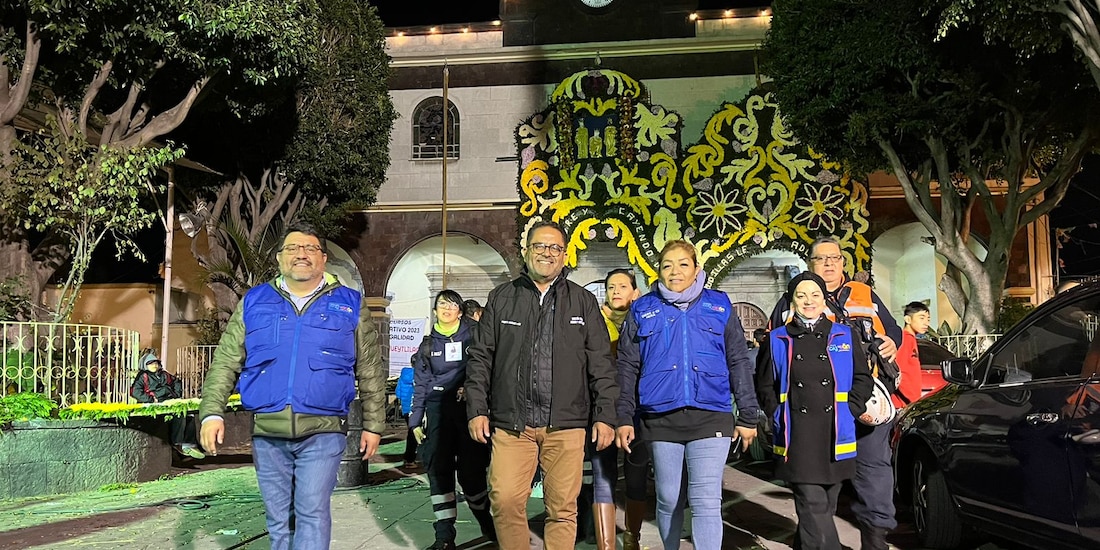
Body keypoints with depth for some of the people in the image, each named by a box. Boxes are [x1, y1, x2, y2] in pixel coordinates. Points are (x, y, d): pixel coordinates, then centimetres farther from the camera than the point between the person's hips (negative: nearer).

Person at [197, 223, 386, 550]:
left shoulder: (350, 305, 6)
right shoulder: (254, 302, 9)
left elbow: (371, 372, 8)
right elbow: (225, 363, 8)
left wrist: (373, 424, 5)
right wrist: (212, 412, -4)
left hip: (323, 432, -2)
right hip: (267, 432, 3)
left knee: (313, 512, -9)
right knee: (278, 519, 12)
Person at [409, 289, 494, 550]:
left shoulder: (473, 334, 7)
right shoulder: (428, 343, 15)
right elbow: (420, 384, 14)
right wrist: (415, 420, 9)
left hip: (468, 407, -3)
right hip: (438, 409, 3)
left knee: (470, 470, -3)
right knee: (438, 471, -3)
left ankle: (487, 525, 20)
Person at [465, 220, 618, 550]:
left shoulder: (583, 302, 10)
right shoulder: (501, 299, 11)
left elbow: (601, 364, 8)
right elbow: (481, 359, 11)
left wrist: (605, 416, 1)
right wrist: (477, 409, 3)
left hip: (565, 425, 0)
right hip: (510, 423, 0)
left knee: (563, 507, 2)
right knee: (505, 500, -5)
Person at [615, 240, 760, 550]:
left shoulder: (719, 306, 8)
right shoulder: (643, 310, 9)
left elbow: (739, 364, 9)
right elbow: (627, 369, 9)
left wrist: (748, 416, 5)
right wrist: (624, 419, 3)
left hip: (711, 418, -1)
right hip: (661, 420, 1)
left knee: (706, 502, -8)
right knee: (668, 499, 9)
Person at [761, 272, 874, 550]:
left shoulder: (844, 336, 9)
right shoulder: (778, 340, 7)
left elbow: (863, 378, 11)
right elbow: (766, 385, 10)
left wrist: (850, 411, -2)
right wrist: (780, 417, -2)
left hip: (835, 438, 2)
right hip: (797, 440, -2)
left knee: (824, 509, 10)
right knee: (814, 509, -10)